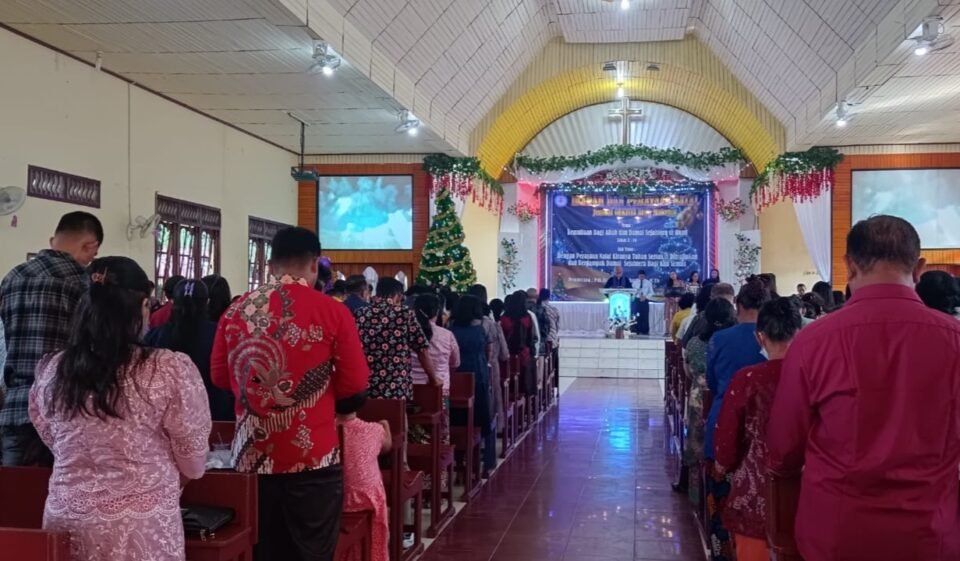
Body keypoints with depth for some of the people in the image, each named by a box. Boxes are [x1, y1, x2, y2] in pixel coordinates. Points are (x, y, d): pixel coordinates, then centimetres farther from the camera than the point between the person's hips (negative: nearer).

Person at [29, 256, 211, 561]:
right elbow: (193, 465, -6)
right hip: (142, 529, -3)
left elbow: (57, 446, 12)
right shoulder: (171, 370, -18)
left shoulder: (50, 370, -4)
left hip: (65, 521, 4)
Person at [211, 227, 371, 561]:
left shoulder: (235, 311, 1)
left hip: (252, 456, 4)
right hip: (313, 457, -3)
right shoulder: (332, 312, -9)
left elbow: (219, 376, 10)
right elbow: (356, 382, -6)